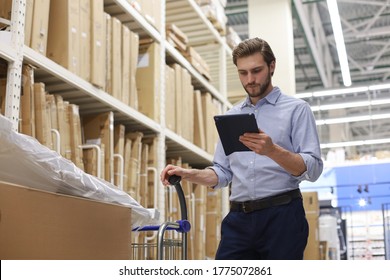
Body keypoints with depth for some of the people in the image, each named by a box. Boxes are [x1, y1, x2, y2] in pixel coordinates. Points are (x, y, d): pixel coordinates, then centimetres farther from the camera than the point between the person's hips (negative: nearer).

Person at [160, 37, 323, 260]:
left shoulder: (296, 109, 2)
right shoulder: (231, 116, 18)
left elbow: (313, 168, -8)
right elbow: (222, 173, 16)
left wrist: (272, 150, -25)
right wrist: (187, 174, -3)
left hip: (281, 216, -4)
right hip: (239, 218, 4)